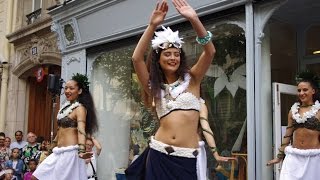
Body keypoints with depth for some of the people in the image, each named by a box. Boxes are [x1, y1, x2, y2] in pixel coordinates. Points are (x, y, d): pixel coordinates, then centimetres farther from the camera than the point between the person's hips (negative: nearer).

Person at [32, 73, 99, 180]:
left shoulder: (80, 108, -12)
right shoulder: (66, 107, 13)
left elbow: (81, 130, -26)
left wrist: (81, 151, -42)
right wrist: (53, 145, 33)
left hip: (69, 153, -9)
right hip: (58, 152, 9)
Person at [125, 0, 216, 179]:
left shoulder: (192, 79, 5)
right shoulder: (154, 87, 8)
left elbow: (210, 51, -8)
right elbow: (136, 58, -4)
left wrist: (194, 19, -19)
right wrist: (152, 25, -11)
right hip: (158, 154, 1)